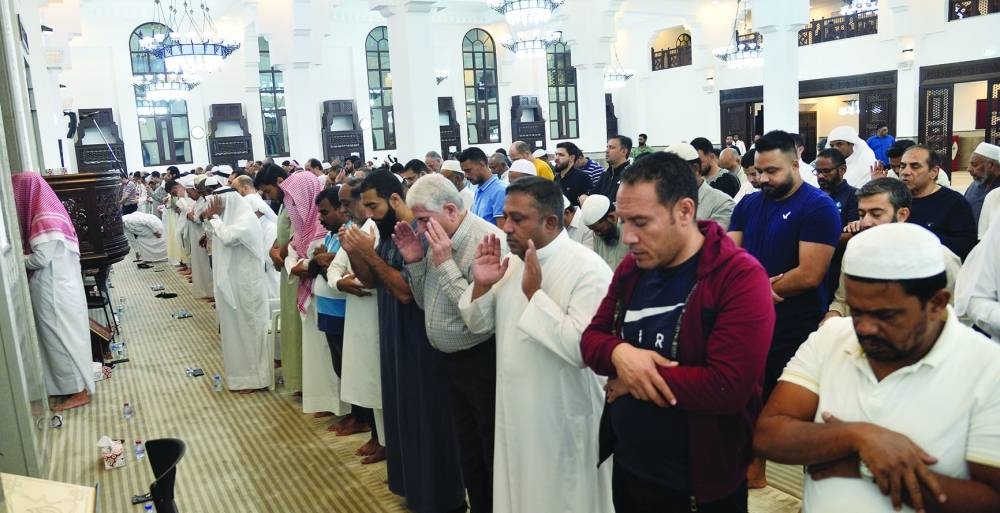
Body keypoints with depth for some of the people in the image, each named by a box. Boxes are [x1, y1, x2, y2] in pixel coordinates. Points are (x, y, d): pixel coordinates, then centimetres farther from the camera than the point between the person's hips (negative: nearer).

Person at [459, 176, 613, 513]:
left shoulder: (588, 270, -21)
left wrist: (535, 292, -28)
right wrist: (481, 285, -9)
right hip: (514, 413, 7)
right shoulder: (511, 262, 4)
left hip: (562, 423, -7)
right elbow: (480, 325, 9)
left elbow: (582, 349, -31)